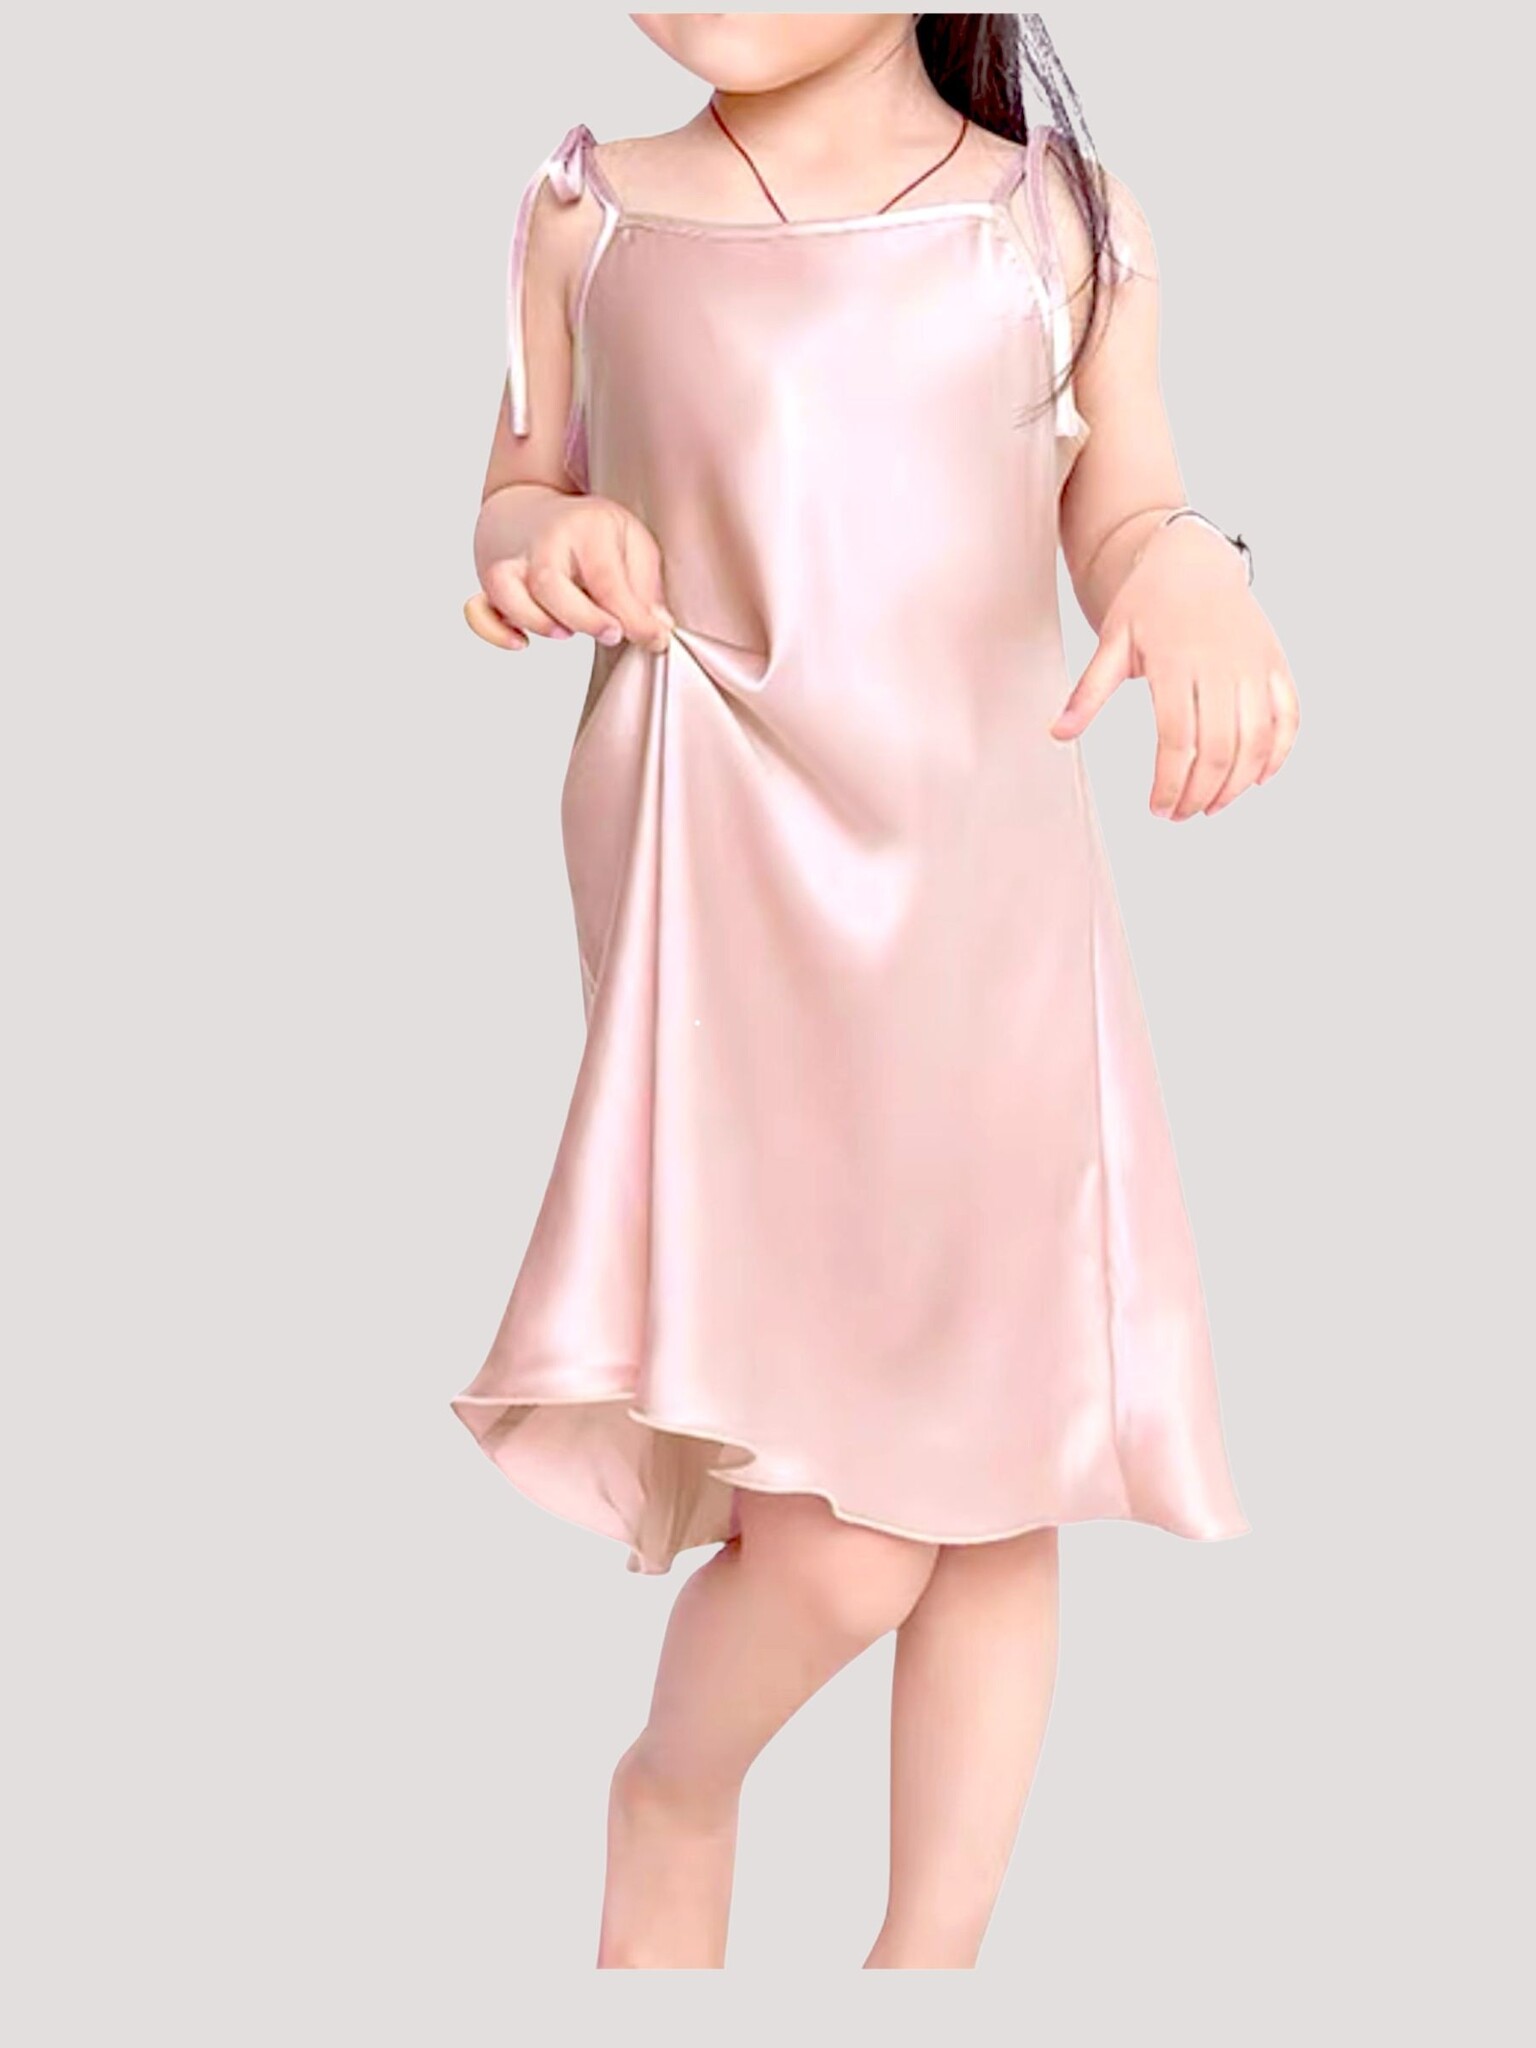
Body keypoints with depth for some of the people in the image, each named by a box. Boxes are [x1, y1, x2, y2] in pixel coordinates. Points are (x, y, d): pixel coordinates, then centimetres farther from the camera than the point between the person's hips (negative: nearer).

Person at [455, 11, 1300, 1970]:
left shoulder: (1064, 220, 6)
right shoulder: (591, 212, 5)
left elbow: (1121, 520, 10)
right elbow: (520, 494, 15)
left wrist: (1196, 566, -13)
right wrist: (539, 537, -9)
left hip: (989, 890, 3)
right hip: (731, 889, -2)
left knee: (999, 1479, 7)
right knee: (839, 1547, -12)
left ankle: (935, 1944, 27)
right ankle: (672, 1797, 22)